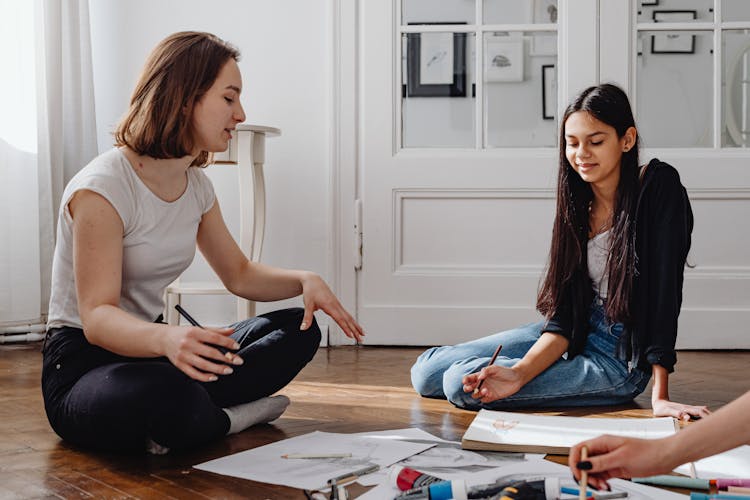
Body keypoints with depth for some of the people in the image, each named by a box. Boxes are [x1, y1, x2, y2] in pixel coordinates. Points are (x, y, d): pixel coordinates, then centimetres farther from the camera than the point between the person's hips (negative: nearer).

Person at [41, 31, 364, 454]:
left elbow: (239, 274, 16)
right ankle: (230, 419, -7)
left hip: (148, 348, 8)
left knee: (298, 330, -3)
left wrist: (305, 280, -5)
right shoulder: (102, 188, -19)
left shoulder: (197, 185, 6)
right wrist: (167, 339, -48)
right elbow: (96, 317, -25)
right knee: (172, 395, -41)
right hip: (83, 365, -8)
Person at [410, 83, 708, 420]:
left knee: (460, 383, -20)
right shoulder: (578, 203, 0)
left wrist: (660, 397, -25)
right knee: (426, 371, 0)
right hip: (578, 333, 6)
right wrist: (519, 374, -24)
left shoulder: (659, 187, -17)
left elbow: (665, 287, -20)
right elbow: (564, 309, -7)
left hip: (622, 358, -6)